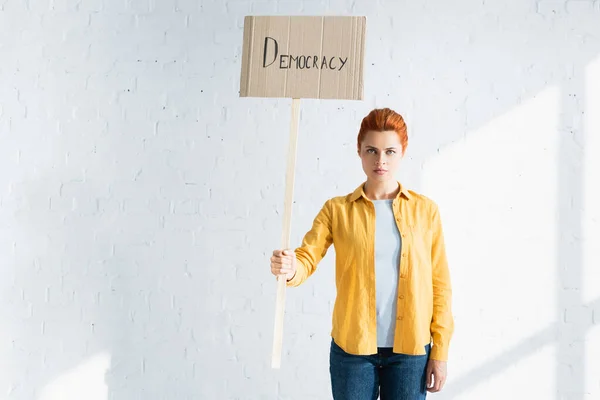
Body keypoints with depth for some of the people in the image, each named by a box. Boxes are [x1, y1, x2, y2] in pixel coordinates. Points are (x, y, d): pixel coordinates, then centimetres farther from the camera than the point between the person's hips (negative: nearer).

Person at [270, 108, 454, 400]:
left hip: (410, 349, 1)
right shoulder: (337, 209, 0)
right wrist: (289, 269, -34)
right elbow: (307, 258, -11)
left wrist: (440, 351, 1)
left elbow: (440, 284, 3)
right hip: (352, 347, 0)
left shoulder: (425, 209, 1)